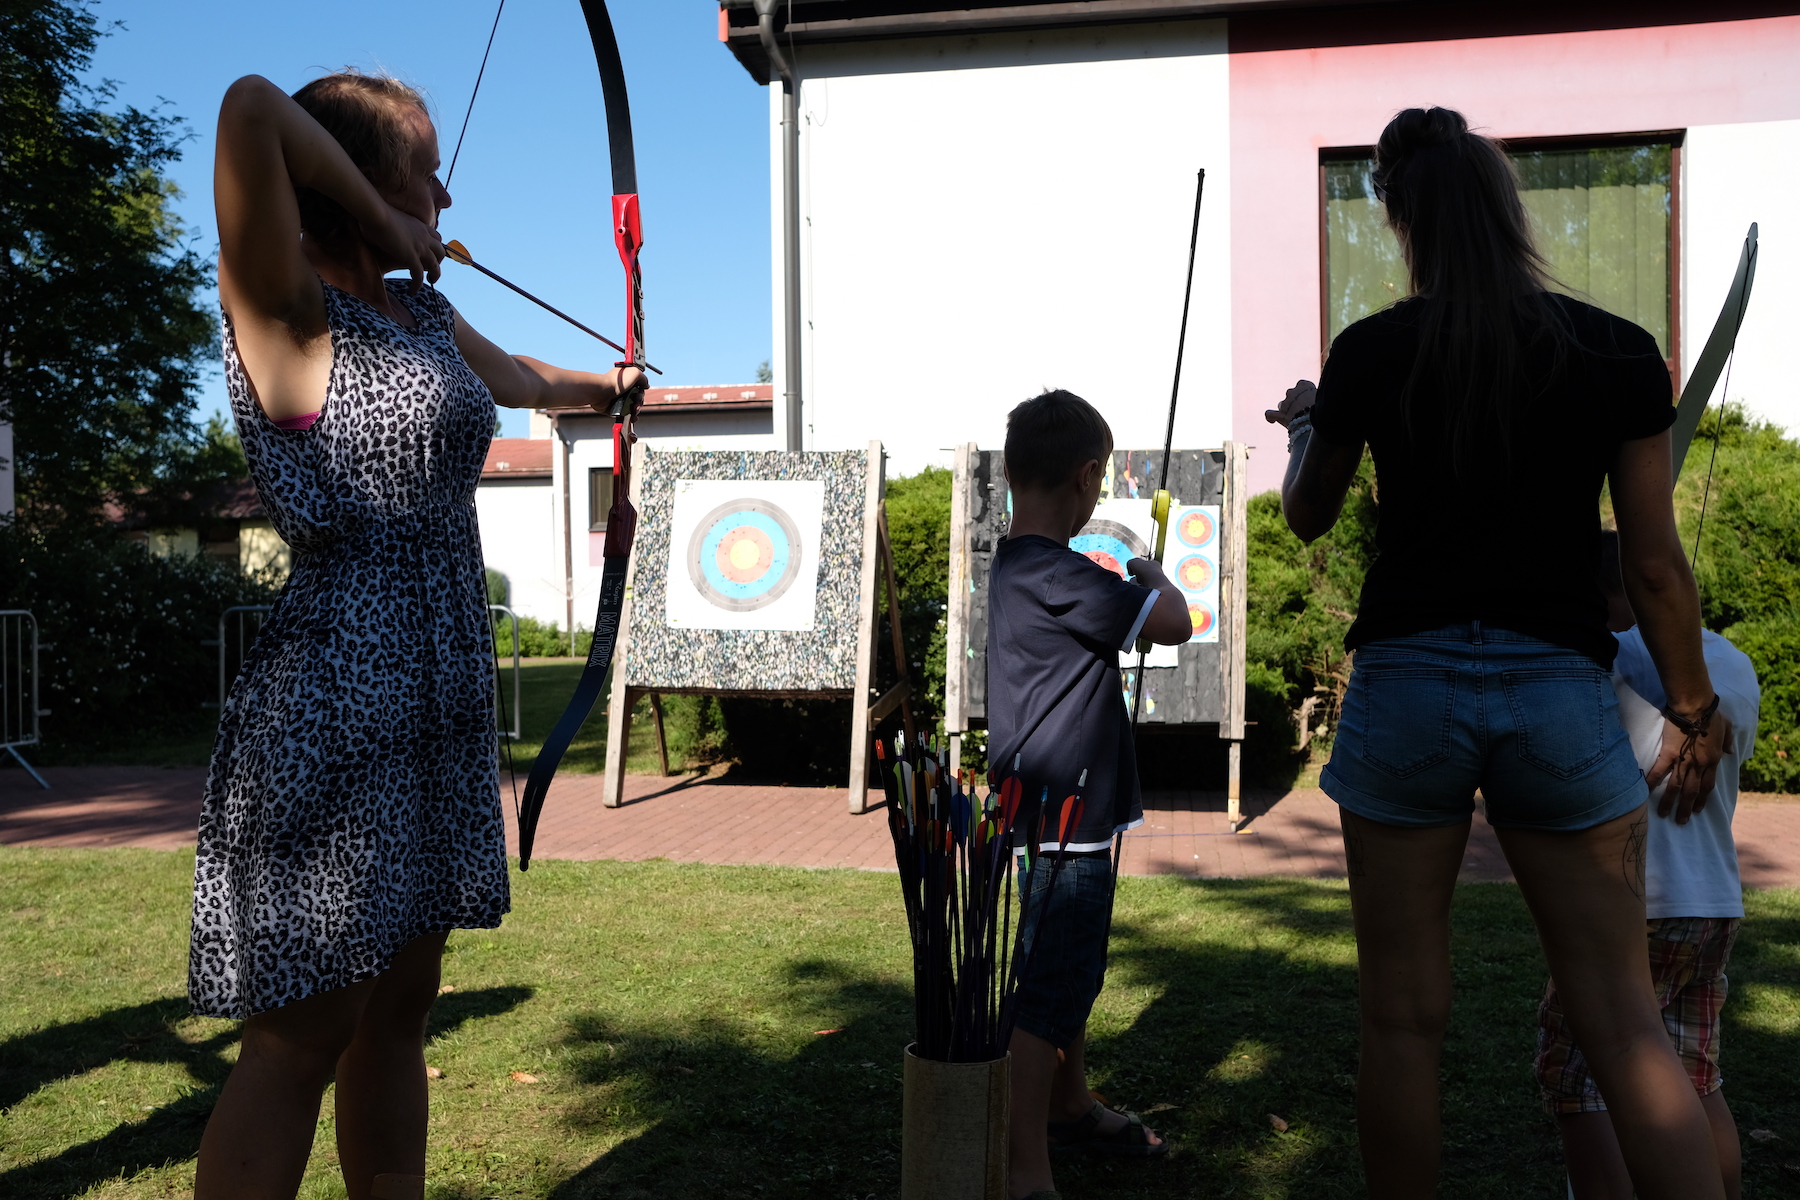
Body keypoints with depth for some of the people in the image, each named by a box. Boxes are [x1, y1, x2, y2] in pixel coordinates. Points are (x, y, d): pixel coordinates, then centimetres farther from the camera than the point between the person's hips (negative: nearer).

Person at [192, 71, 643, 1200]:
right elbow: (251, 110, -25)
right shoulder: (286, 311, -9)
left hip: (438, 704, 8)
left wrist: (602, 383, 54)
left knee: (399, 1011, 15)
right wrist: (378, 222, -11)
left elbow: (519, 377, 37)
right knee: (302, 1037, -1)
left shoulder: (428, 316, 14)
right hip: (334, 703, -8)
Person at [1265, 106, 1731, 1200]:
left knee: (1405, 1018, 10)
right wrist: (1693, 712, 13)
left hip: (1407, 683, -1)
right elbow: (1654, 563, 1)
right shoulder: (1621, 351, -1)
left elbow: (1308, 518, 13)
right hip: (1561, 690, 1)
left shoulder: (1369, 352, -3)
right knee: (1626, 1024, 9)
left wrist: (1304, 427, 33)